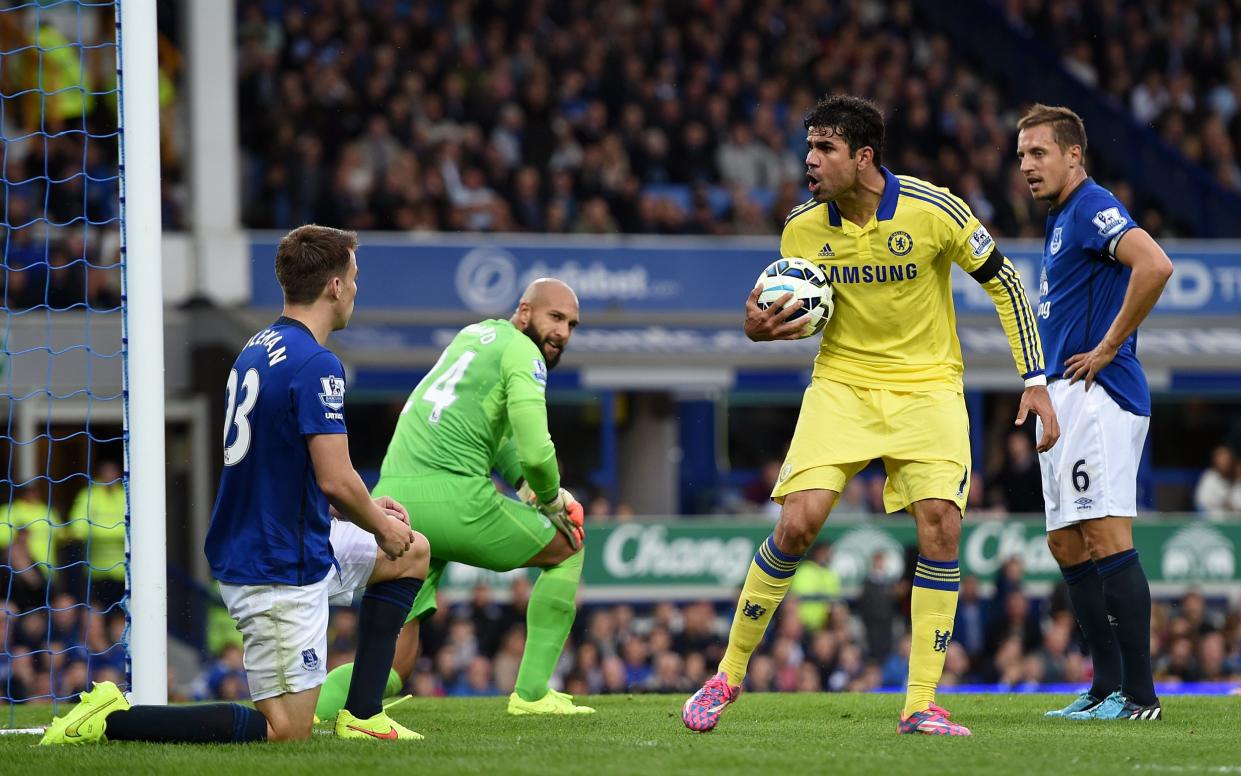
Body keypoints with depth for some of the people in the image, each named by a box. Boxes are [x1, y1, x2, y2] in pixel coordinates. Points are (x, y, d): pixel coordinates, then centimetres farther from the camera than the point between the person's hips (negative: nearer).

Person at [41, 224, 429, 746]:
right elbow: (335, 480, -24)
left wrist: (369, 510, 17)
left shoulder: (257, 350, 11)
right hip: (281, 572, -10)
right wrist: (379, 525, -4)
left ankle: (361, 717, 20)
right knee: (286, 731, -8)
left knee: (413, 554, 23)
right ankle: (110, 719, -10)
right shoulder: (316, 366, -19)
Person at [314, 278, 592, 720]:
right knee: (567, 550, 18)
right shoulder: (522, 352, 0)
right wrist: (550, 498, 11)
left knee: (393, 666, 5)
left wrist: (526, 483, 20)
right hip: (452, 496, -7)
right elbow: (536, 452, -10)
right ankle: (532, 693, 14)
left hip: (392, 499, 7)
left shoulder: (476, 335, 27)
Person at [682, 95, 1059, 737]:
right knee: (799, 520, -15)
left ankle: (921, 706, -8)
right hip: (842, 381, 1)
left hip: (926, 384, -1)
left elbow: (1003, 281, -3)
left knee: (940, 523, -17)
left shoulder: (933, 211, -15)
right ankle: (728, 675, 1)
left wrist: (1035, 380, -5)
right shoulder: (802, 227, -6)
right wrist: (760, 328, -15)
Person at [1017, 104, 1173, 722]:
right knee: (1067, 546, 10)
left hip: (1097, 395, -11)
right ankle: (1107, 688, 13)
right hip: (1062, 401, 11)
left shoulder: (1093, 208, -11)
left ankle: (1139, 695, -14)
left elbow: (1155, 265, -29)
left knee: (1107, 541, -13)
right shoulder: (1061, 219, 20)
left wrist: (1107, 349, -21)